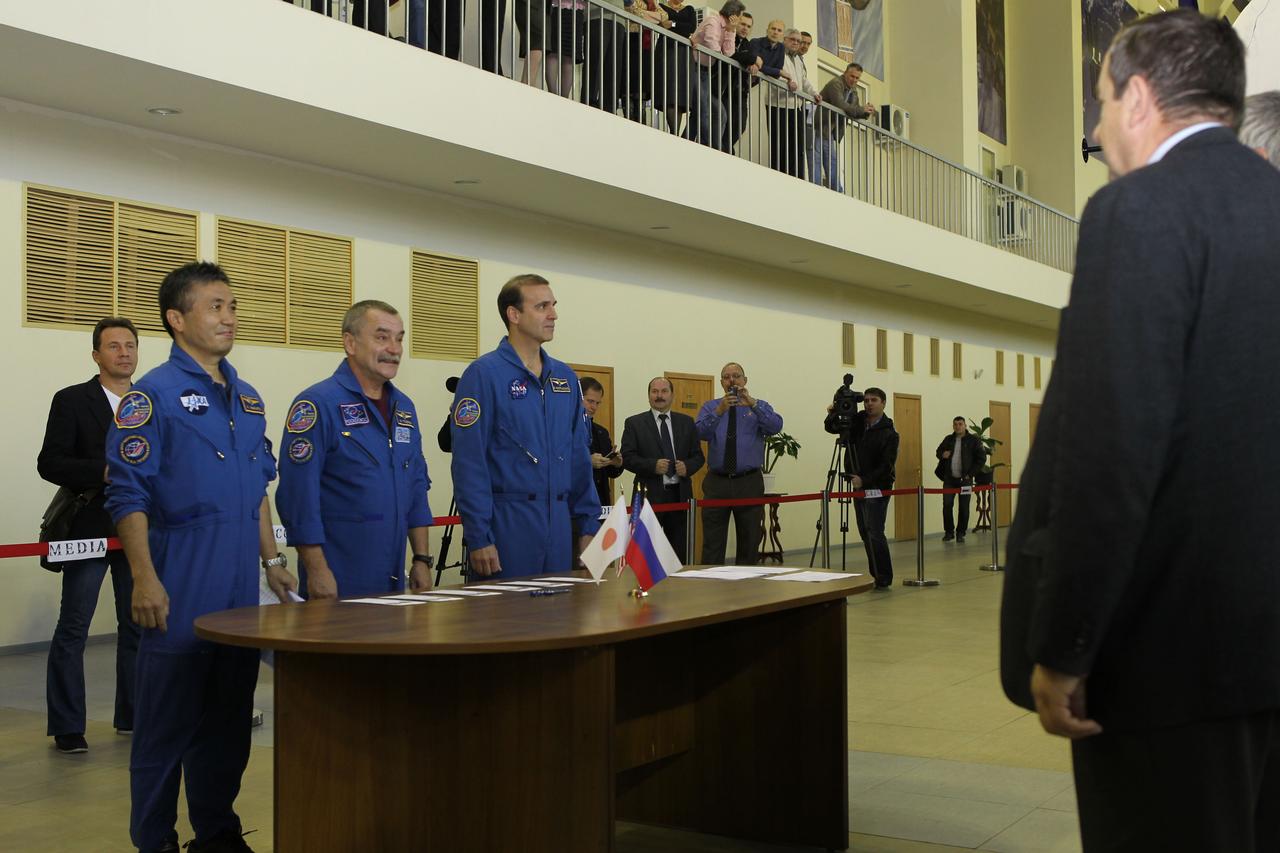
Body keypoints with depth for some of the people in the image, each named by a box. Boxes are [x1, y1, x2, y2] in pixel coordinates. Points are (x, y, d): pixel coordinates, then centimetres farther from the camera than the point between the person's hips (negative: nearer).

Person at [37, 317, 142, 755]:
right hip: (89, 530, -4)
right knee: (72, 629, -1)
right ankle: (67, 727, 5)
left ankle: (132, 715, 22)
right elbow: (49, 463, -7)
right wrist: (103, 473, -20)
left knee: (138, 626, 10)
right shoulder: (72, 401, -1)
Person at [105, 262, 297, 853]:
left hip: (241, 587, 7)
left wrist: (271, 559, 16)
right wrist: (144, 578, -17)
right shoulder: (154, 395, -9)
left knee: (230, 717, 13)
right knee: (167, 723, 1)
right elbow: (128, 494, -12)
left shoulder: (247, 398, 13)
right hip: (181, 591, -7)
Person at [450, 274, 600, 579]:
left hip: (559, 523, 6)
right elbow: (468, 461, -12)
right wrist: (478, 538, -16)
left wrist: (588, 524, 9)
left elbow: (579, 456, 14)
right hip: (506, 525, -6)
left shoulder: (565, 377, 11)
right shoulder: (484, 374, -8)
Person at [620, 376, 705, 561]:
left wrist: (687, 466, -9)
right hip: (650, 494, -3)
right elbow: (627, 457, -4)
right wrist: (653, 465, -19)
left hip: (680, 495, 3)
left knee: (681, 552, 6)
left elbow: (698, 456, 13)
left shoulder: (686, 422, 13)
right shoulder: (634, 423, 3)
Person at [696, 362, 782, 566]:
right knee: (712, 544, -2)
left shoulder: (759, 408, 6)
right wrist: (719, 411, -27)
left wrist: (752, 403, -28)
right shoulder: (710, 407, 8)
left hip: (749, 483, 0)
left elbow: (775, 426, -15)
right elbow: (701, 433, -11)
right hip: (717, 482, 0)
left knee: (749, 543, 8)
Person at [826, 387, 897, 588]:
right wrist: (833, 415, -6)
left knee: (874, 533, -10)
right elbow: (831, 428, 15)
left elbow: (886, 465, -16)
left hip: (877, 488, -6)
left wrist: (865, 480, -24)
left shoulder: (889, 433, -11)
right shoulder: (857, 421, 5)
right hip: (859, 487, 6)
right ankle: (876, 575, 18)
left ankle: (884, 578, -3)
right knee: (865, 533, 9)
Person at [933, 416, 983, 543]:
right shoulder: (948, 439, 9)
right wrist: (942, 455, -3)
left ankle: (961, 533, 12)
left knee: (964, 507, 2)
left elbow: (981, 458, -2)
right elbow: (938, 452, 22)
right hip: (949, 479, 3)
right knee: (947, 505, -3)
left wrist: (971, 474, -7)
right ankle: (949, 532, 9)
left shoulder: (973, 440, -2)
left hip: (965, 479, -3)